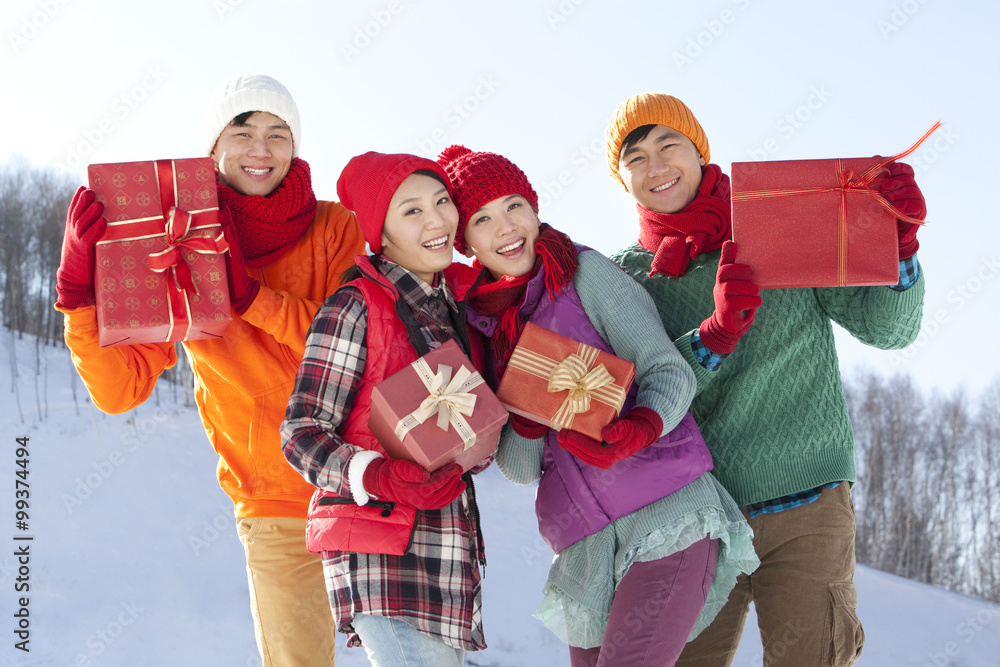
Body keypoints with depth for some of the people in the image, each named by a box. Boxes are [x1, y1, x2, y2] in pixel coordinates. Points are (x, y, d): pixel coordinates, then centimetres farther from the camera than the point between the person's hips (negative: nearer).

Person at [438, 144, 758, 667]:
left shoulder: (586, 272, 0)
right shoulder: (483, 328, 13)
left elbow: (670, 372, -6)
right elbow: (518, 468, 9)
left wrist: (631, 433, -27)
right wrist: (529, 417, -13)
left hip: (669, 522, -5)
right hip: (586, 554, 5)